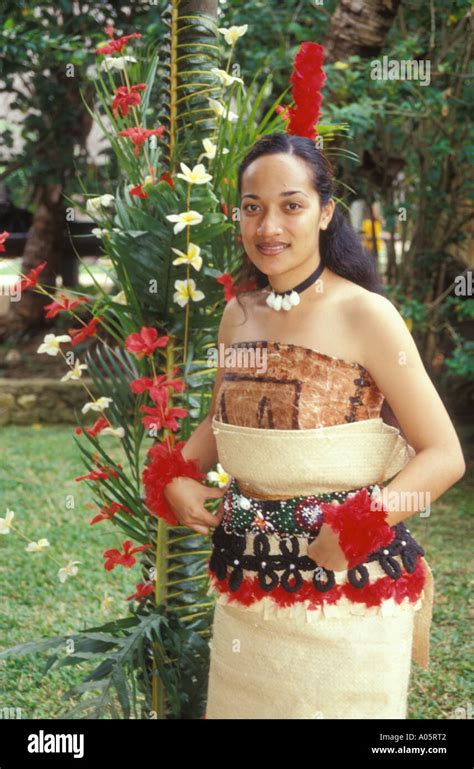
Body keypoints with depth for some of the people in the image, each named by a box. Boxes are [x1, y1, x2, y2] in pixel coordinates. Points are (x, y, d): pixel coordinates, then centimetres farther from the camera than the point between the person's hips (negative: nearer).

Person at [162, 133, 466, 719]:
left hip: (346, 584, -5)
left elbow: (444, 456, -12)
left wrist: (362, 523, -24)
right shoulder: (238, 315, 6)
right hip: (248, 585, 5)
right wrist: (178, 478, 3)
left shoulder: (364, 316, -11)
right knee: (244, 704, 14)